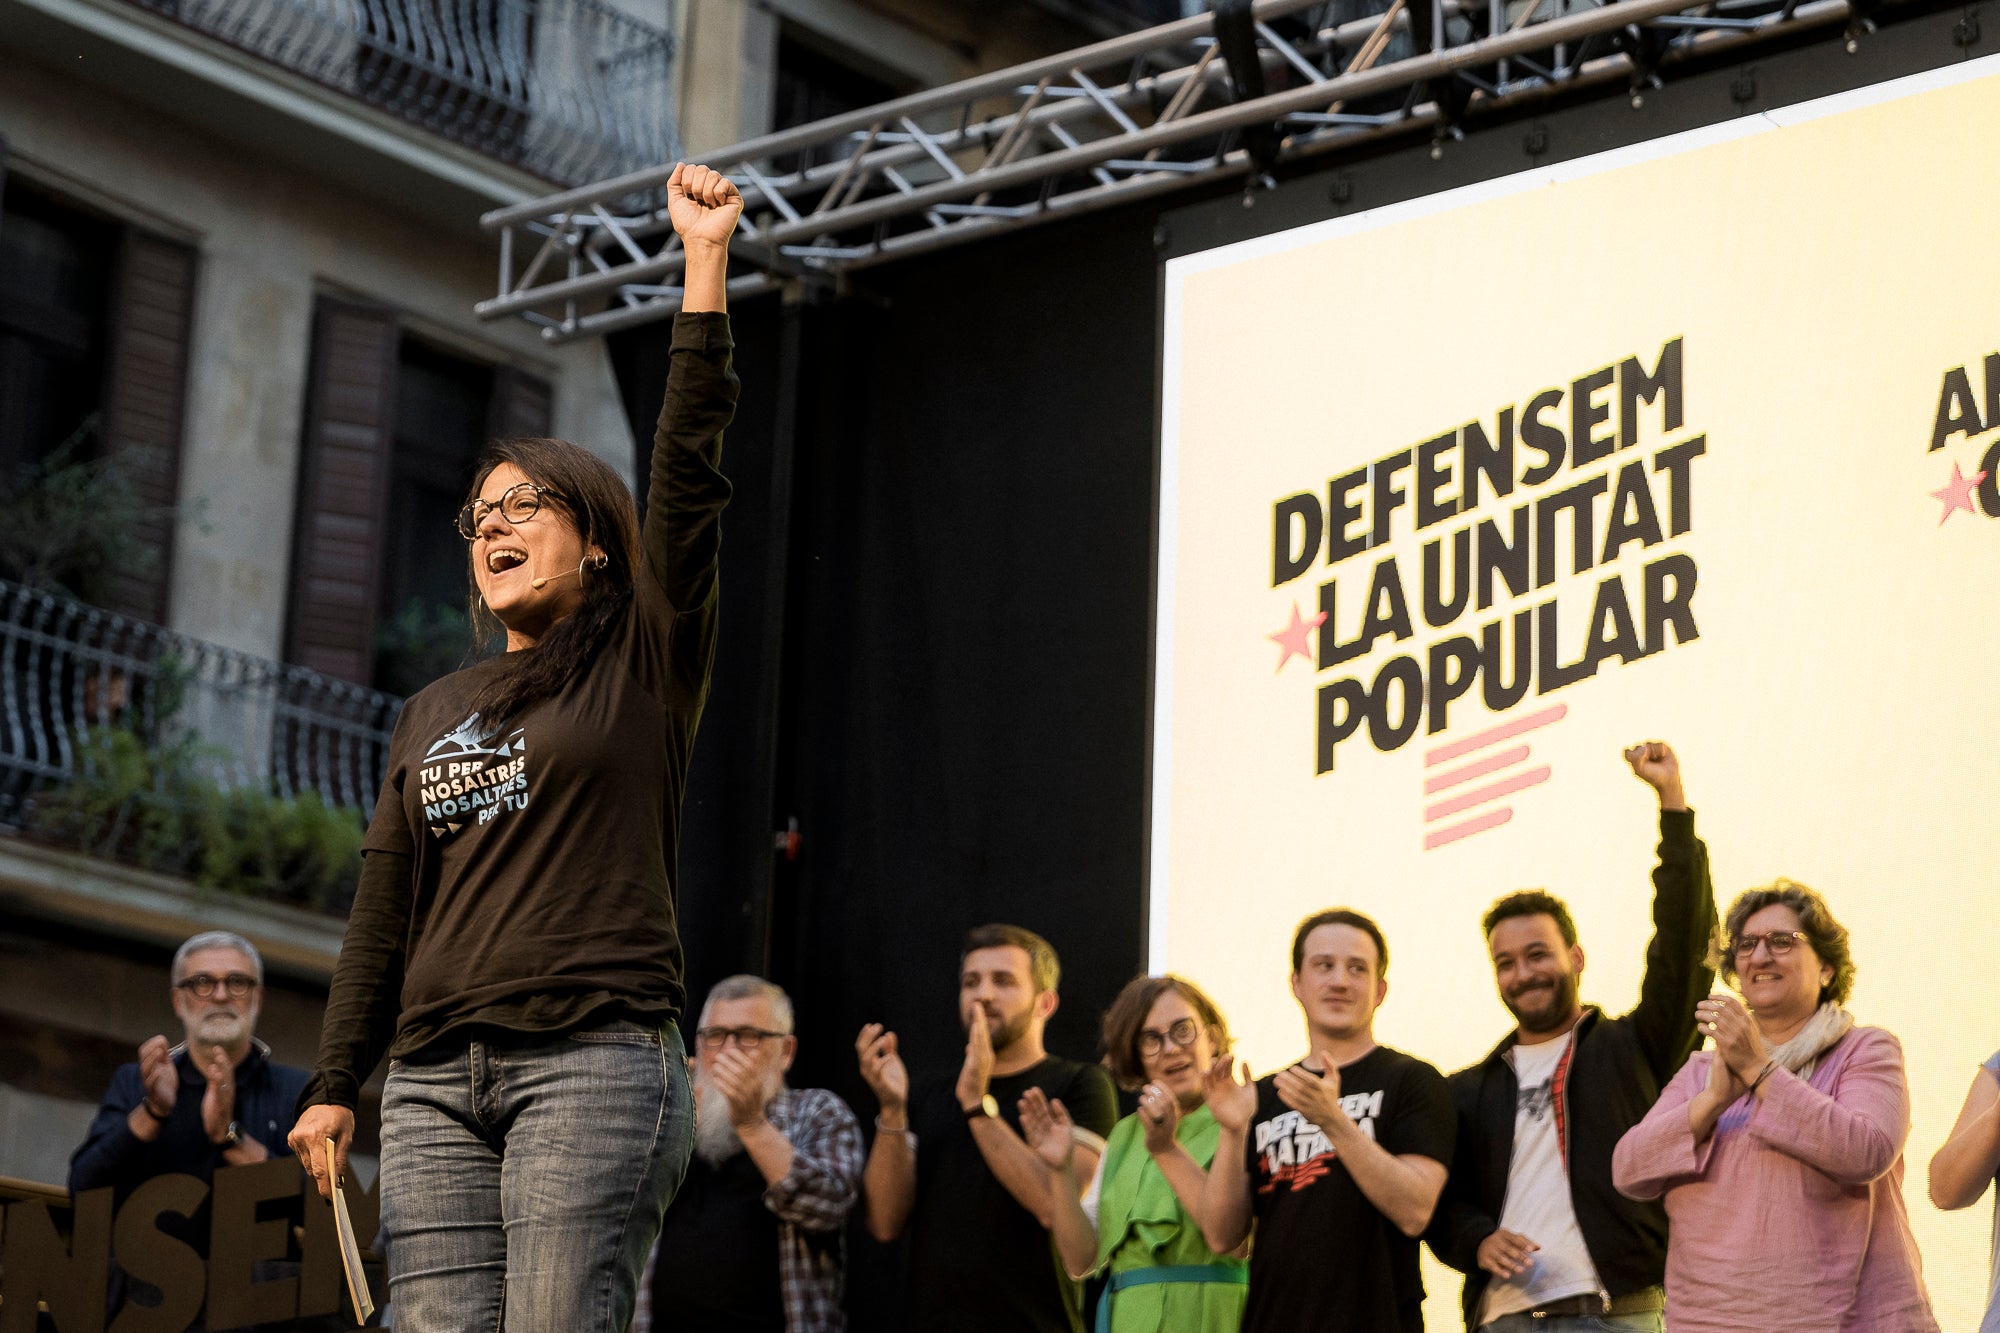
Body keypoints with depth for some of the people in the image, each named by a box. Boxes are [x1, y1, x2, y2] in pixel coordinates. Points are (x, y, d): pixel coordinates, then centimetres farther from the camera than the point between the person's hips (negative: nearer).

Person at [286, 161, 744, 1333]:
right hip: (437, 1080, 5)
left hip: (596, 1061, -5)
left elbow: (689, 471, -3)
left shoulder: (644, 666, 7)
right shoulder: (436, 713, 21)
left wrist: (706, 260, -6)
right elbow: (385, 909, 19)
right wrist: (334, 1086, 12)